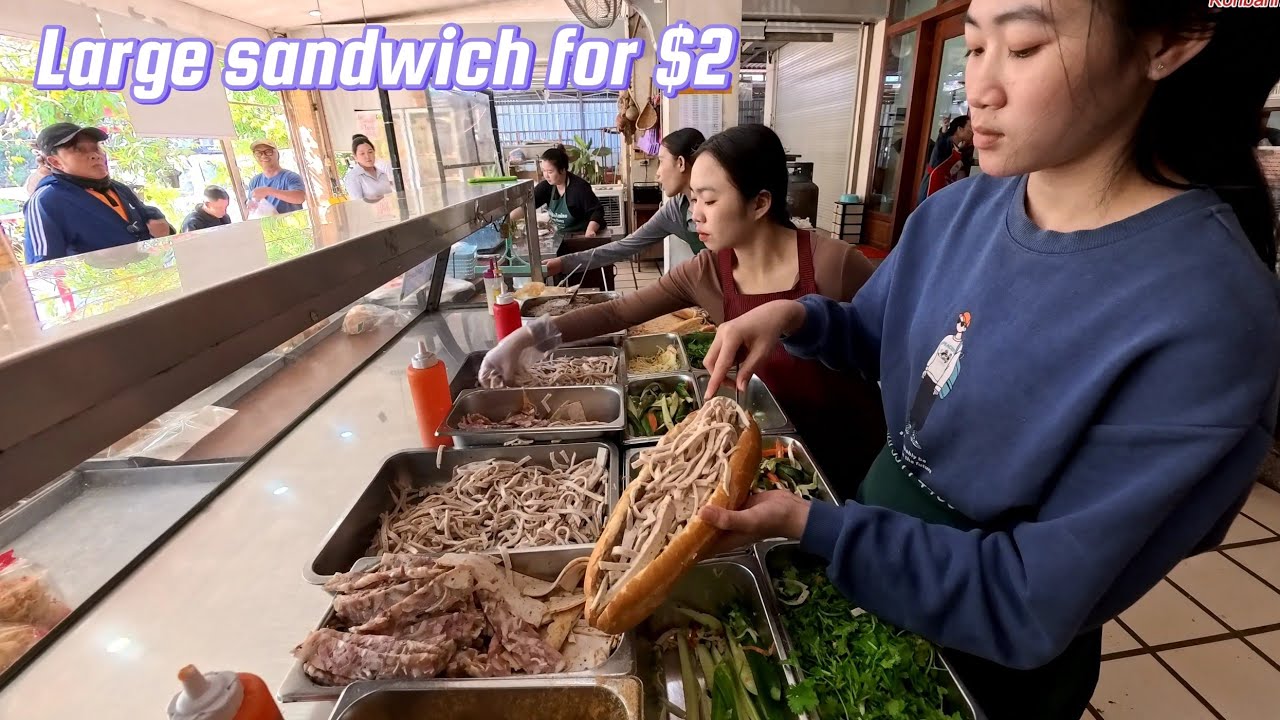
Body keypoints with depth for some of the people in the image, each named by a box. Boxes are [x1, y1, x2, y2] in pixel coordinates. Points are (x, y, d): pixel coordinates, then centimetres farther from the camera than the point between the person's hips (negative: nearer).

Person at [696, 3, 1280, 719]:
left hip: (986, 660, -5)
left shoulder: (1207, 323, -30)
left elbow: (1031, 607, -26)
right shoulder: (959, 210, -11)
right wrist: (795, 316, -15)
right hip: (878, 521, 5)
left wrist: (809, 524, -29)